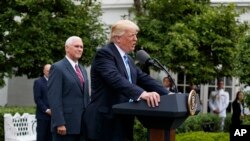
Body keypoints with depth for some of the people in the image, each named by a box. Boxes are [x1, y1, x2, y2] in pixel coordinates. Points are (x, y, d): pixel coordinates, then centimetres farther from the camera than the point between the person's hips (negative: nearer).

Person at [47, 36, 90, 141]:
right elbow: (54, 98, -13)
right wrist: (59, 123, -20)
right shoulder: (57, 68, -5)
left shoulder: (82, 70, 20)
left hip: (82, 124, 7)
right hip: (65, 123, -7)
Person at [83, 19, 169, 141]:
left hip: (123, 122, 9)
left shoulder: (128, 59, 18)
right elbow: (116, 79, -28)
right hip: (105, 123, -9)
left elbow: (145, 79, 12)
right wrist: (141, 93, -42)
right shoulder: (104, 54, -11)